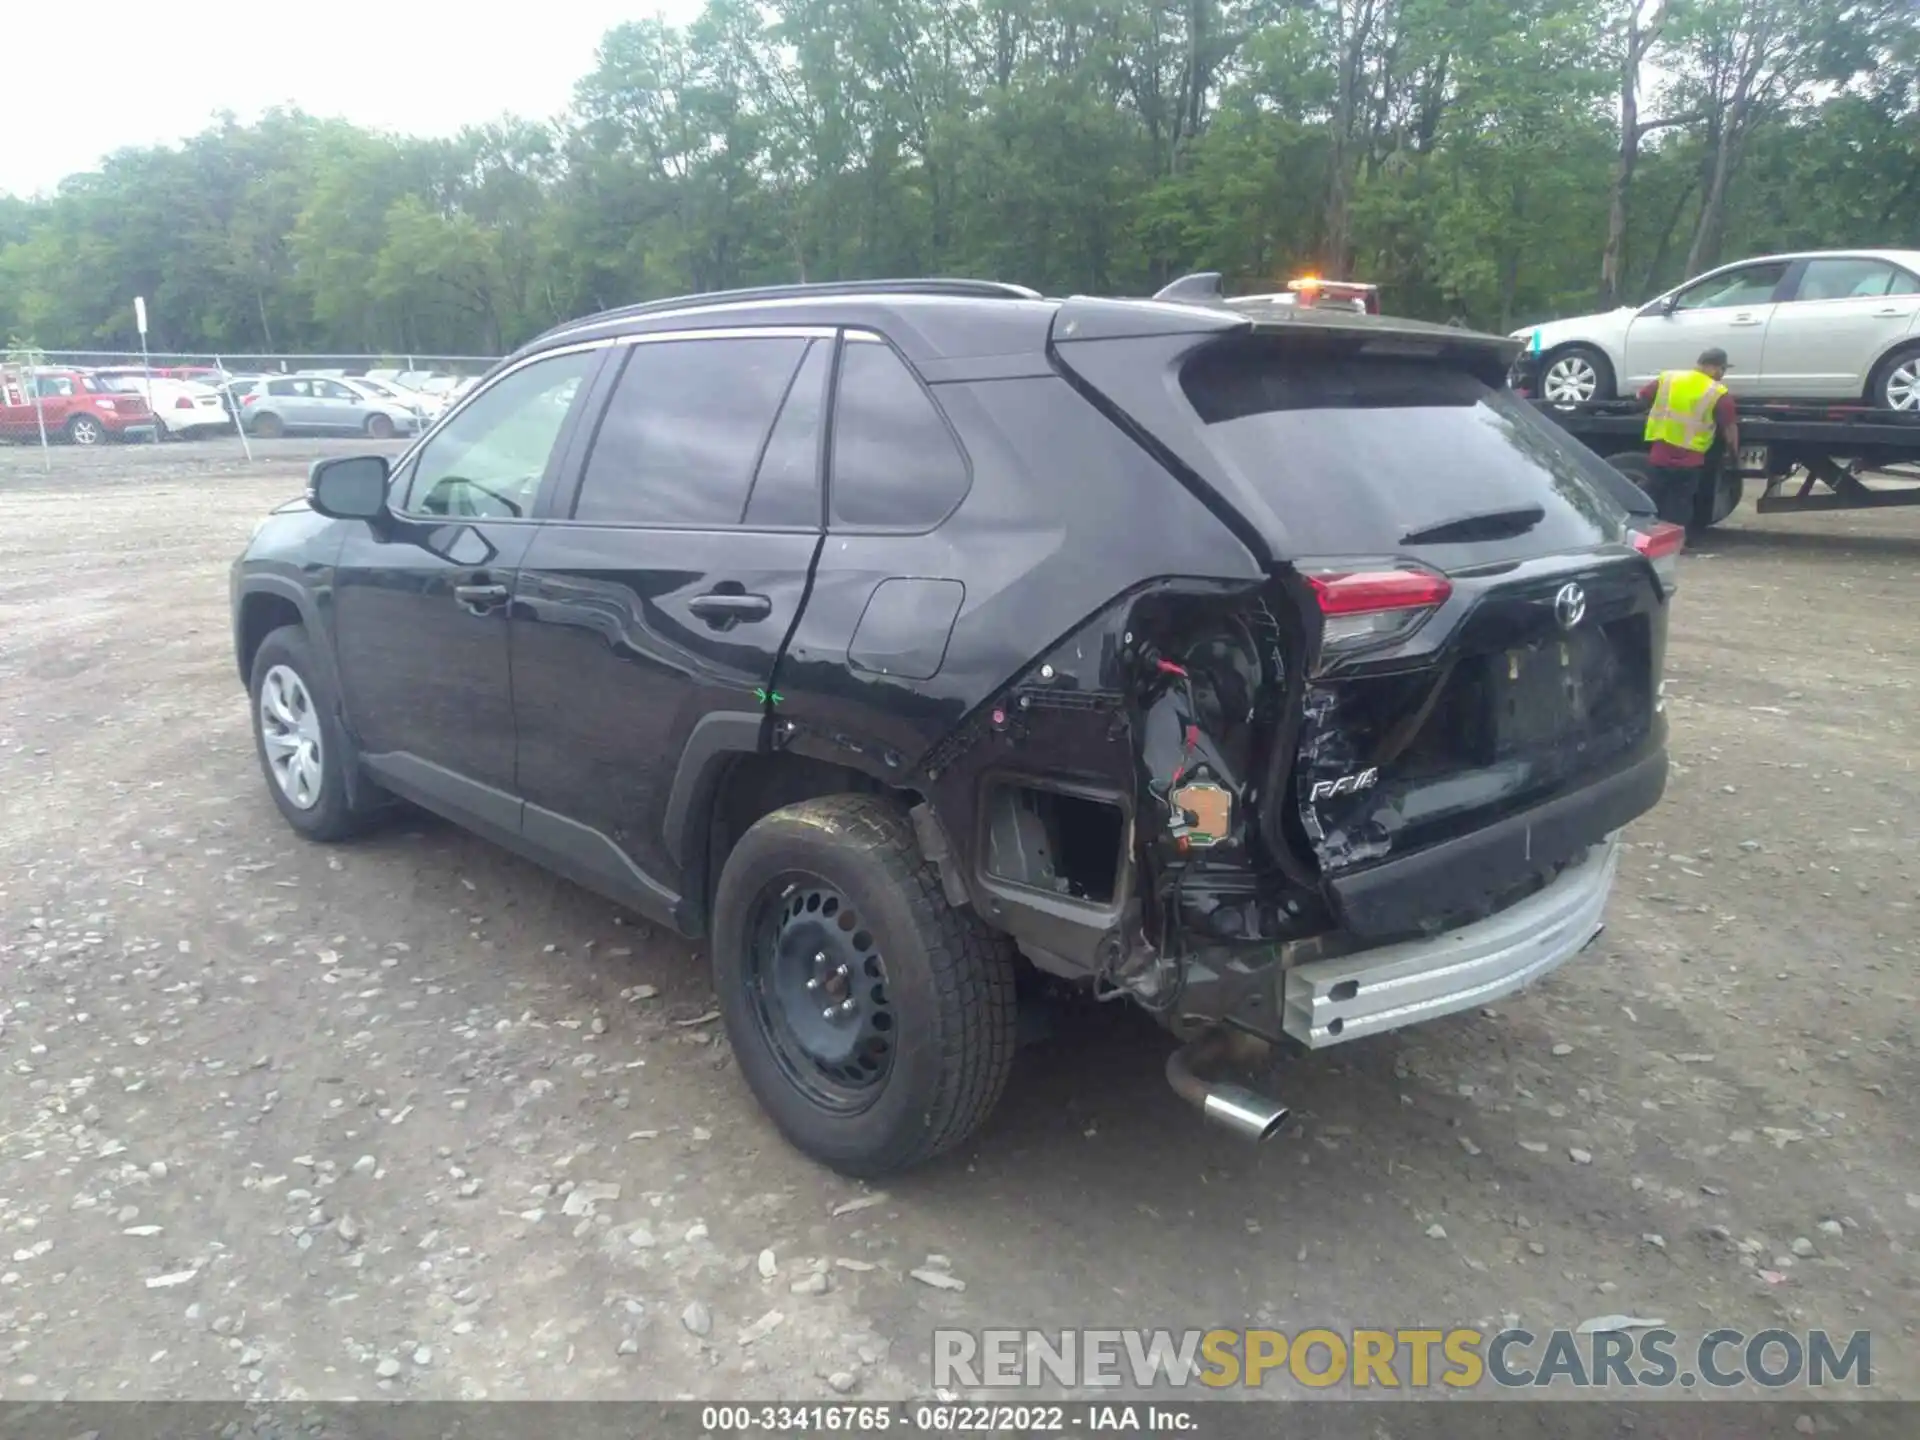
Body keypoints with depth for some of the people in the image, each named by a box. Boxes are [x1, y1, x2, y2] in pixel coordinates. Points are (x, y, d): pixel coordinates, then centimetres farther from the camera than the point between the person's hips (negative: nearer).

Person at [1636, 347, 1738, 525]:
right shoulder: (1719, 393, -4)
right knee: (1678, 516, 6)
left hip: (1659, 457, 3)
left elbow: (1641, 396, 18)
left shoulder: (1667, 378, 4)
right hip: (1688, 462, -3)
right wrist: (1734, 454, 16)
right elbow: (1730, 430, 0)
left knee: (1657, 511, 15)